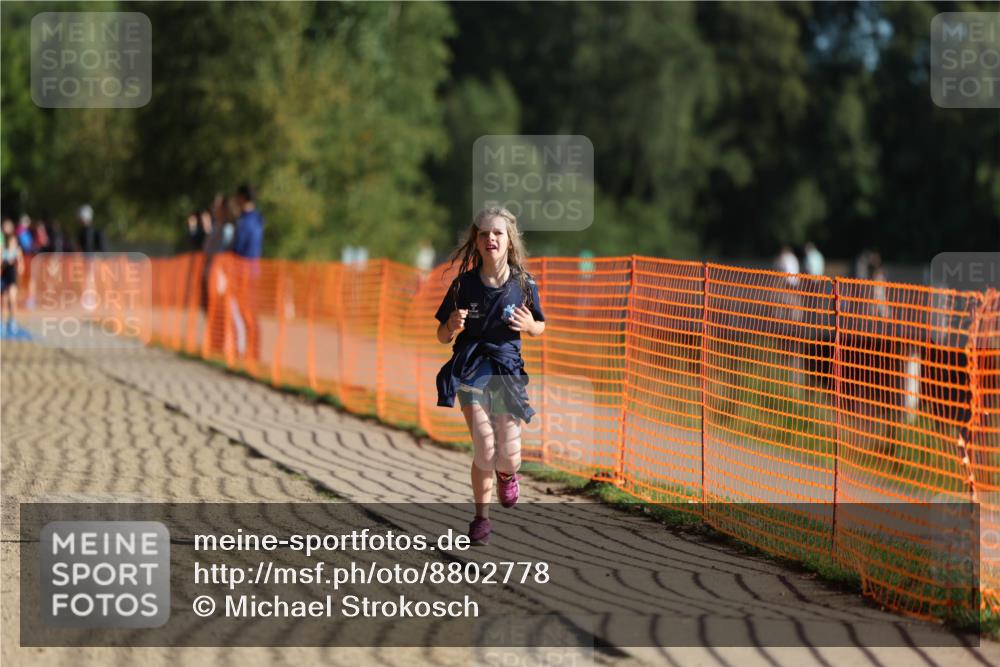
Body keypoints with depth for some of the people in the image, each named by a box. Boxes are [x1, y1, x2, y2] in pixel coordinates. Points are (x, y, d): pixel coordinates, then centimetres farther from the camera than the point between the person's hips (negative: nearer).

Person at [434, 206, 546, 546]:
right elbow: (442, 336, 2)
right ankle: (481, 516, 10)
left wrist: (529, 326, -13)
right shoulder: (464, 285, -7)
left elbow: (540, 327, 11)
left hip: (508, 372, 1)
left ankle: (506, 474, 39)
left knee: (509, 458, 0)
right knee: (485, 451, -13)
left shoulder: (524, 285, -5)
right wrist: (453, 326, -22)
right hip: (472, 372, -1)